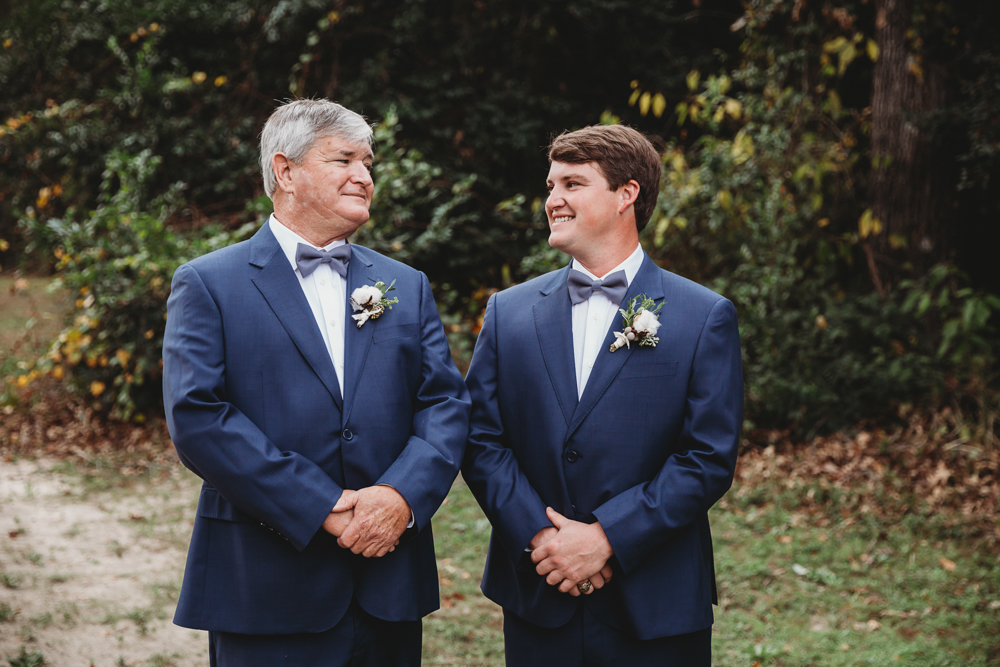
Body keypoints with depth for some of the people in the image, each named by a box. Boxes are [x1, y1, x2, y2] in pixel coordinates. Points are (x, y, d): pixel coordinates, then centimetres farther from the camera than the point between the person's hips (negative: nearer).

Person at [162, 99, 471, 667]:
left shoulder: (408, 286, 14)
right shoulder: (208, 284, 0)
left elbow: (447, 404, 5)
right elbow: (197, 416, -11)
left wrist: (402, 495, -14)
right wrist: (321, 509, -16)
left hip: (389, 584, 4)